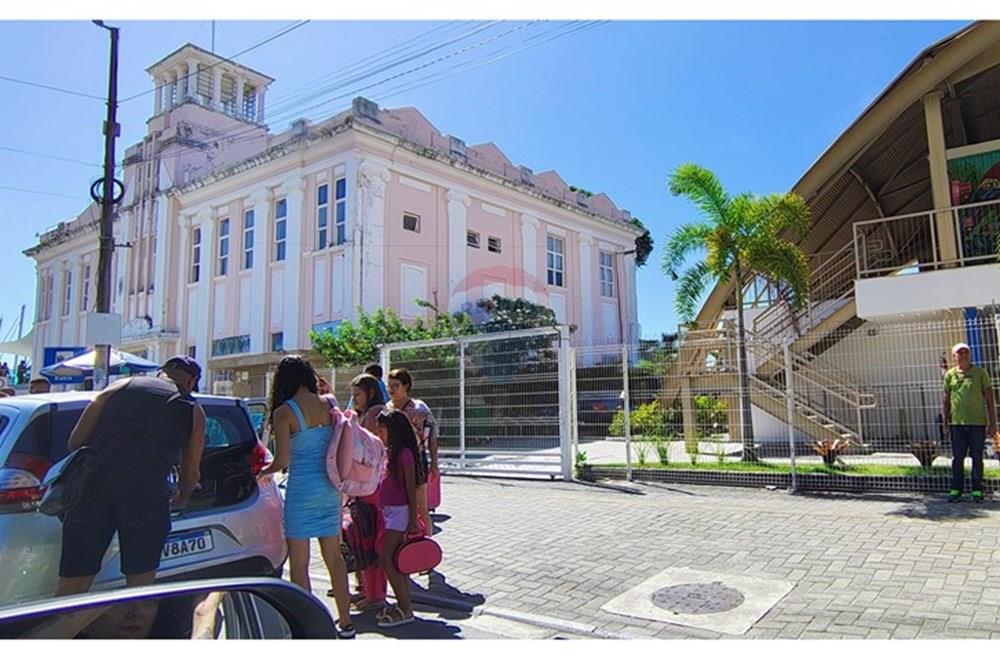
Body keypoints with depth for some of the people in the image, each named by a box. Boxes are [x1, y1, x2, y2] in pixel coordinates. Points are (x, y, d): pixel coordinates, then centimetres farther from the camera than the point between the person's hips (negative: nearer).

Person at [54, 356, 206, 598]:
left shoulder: (120, 386, 20)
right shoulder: (193, 411, 16)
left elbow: (75, 441, 14)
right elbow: (191, 473, 20)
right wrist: (181, 498, 41)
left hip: (92, 488, 3)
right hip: (145, 494, -2)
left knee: (71, 586, 11)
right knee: (139, 583, 13)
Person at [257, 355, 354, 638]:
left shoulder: (284, 412, -12)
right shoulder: (327, 405, 3)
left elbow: (282, 460, -13)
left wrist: (263, 471, 6)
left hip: (301, 490, -6)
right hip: (330, 488, 6)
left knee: (299, 563, 7)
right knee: (334, 556, 17)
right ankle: (345, 622, 25)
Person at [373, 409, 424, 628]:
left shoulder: (405, 454, -15)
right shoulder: (391, 453, 10)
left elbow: (411, 489, -15)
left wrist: (413, 519, -14)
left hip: (399, 511, -9)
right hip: (389, 511, 9)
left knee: (386, 559, -8)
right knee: (395, 560, 12)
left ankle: (405, 609, -1)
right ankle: (404, 605, 21)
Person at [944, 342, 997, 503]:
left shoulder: (980, 373, 3)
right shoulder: (950, 375, 7)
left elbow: (989, 399, 3)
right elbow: (946, 399, 12)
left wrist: (993, 423, -1)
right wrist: (945, 421, 7)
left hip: (978, 423, -1)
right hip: (957, 423, 1)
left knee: (977, 458, 4)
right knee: (957, 458, 4)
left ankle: (977, 491, 13)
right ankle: (956, 490, 10)